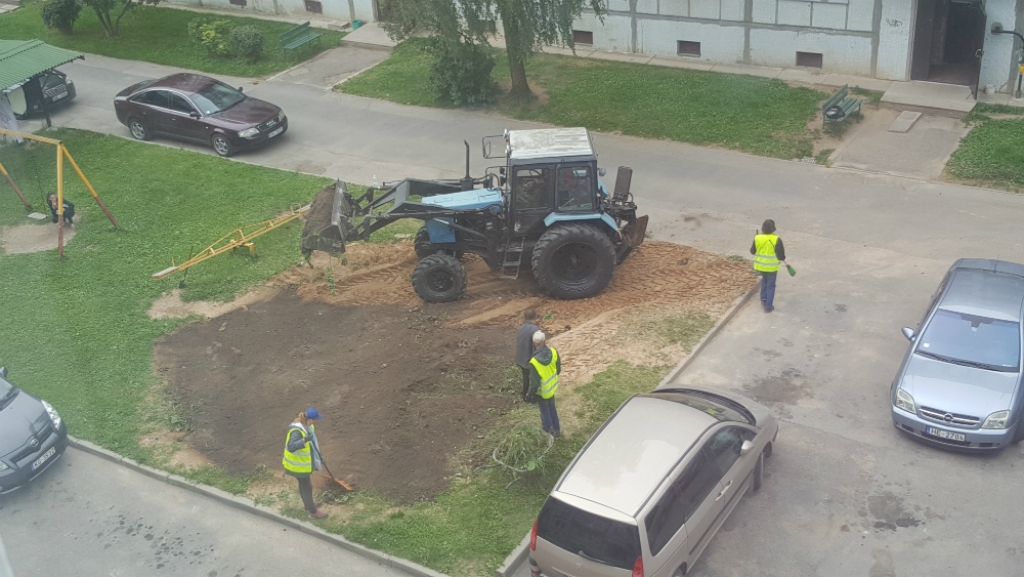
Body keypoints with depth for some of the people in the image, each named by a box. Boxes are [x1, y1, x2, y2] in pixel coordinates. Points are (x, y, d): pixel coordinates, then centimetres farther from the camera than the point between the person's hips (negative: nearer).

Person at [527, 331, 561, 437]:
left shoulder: (535, 361, -36)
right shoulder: (553, 352, -21)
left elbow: (534, 382, -25)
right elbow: (558, 369, -3)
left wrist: (531, 393, -7)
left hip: (542, 391, -5)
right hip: (552, 387, 5)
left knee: (545, 411, 18)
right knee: (552, 408, 27)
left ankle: (548, 432, 36)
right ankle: (556, 429, 42)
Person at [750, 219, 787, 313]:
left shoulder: (757, 238, -12)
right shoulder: (776, 240, -21)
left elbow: (753, 251, 3)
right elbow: (780, 255, -16)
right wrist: (783, 259, 7)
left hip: (760, 265, 3)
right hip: (771, 266, -3)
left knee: (764, 281, 30)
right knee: (771, 286, 11)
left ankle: (763, 300, 33)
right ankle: (768, 307, 14)